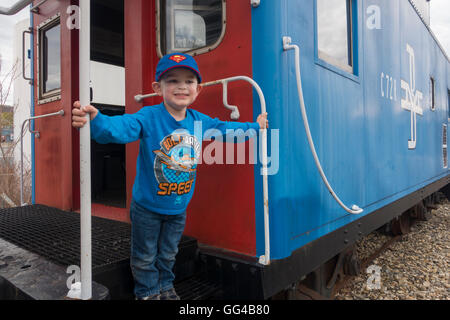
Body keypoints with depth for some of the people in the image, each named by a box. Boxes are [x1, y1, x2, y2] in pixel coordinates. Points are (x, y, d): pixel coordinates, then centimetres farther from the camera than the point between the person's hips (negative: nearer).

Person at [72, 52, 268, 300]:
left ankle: (165, 288, 50)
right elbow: (119, 127, -39)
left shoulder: (200, 121, -6)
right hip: (147, 207, -4)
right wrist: (94, 120, -60)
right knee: (145, 257, 17)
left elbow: (225, 128, 10)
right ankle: (147, 293, 42)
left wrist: (255, 126, 19)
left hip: (178, 208, 4)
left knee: (168, 254, 26)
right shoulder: (148, 118, -23)